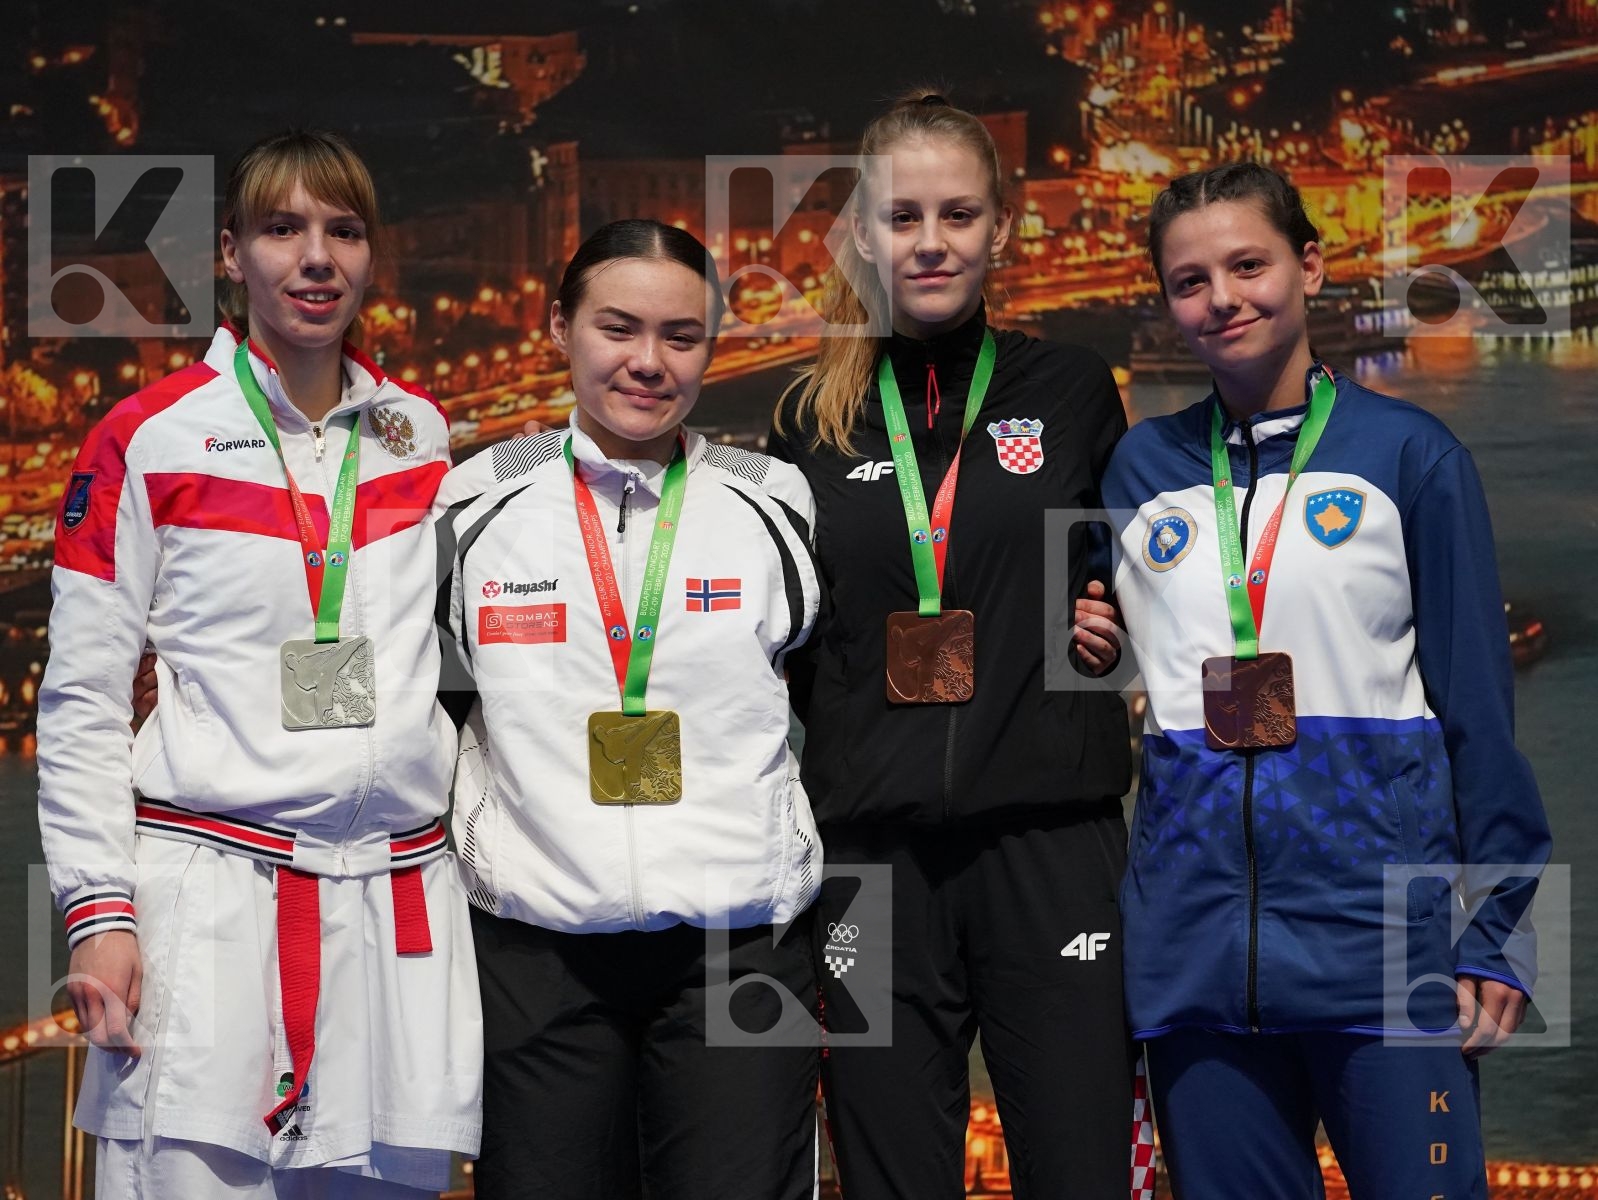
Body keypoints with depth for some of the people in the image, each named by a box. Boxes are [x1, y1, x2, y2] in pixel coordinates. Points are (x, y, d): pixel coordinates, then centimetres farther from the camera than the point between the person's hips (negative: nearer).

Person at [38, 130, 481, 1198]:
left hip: (400, 896, 4)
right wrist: (98, 909, -8)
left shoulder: (422, 432, 11)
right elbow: (81, 698, 0)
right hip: (207, 888, -3)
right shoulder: (148, 439, -1)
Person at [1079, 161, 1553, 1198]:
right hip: (1195, 942, 3)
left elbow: (1478, 703, 0)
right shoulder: (1141, 467, 10)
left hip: (1379, 919, -3)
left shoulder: (1409, 452, 1)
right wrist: (1091, 649, -2)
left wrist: (1500, 935, -4)